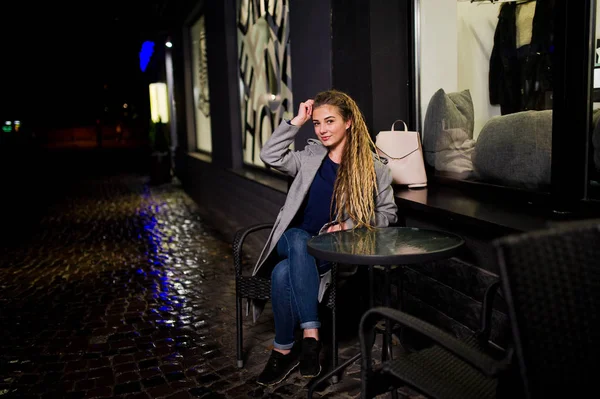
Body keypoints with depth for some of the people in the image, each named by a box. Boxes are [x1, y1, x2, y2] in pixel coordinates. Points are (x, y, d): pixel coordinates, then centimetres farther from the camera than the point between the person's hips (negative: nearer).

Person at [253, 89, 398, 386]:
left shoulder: (372, 166, 1)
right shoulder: (310, 156, 10)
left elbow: (387, 213, 3)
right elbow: (270, 156, -2)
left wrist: (348, 226, -12)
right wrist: (296, 122, -4)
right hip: (295, 241, 3)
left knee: (284, 273, -31)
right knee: (300, 239, -36)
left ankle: (284, 350, -15)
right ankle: (311, 334, -34)